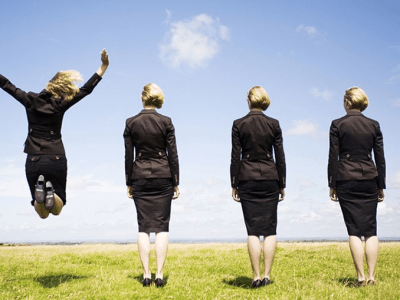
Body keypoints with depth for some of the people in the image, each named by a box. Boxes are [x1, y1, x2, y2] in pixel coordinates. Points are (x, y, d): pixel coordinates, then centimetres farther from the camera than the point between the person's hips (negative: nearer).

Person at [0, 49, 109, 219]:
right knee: (56, 210, 12)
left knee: (43, 213, 8)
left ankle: (39, 189, -24)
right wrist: (103, 66, 7)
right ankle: (51, 191, -22)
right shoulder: (60, 104, -5)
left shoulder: (30, 101, -1)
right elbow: (87, 89, -1)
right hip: (56, 159, -1)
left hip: (33, 160, 1)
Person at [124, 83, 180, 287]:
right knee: (161, 227, 2)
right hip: (163, 177, -1)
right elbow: (172, 155, -2)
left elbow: (128, 156, 2)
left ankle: (146, 274, 5)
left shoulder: (131, 123, 0)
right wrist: (175, 183, 4)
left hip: (140, 177, 1)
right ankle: (159, 274, 0)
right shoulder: (166, 122, -3)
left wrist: (129, 183, 9)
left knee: (143, 227, 5)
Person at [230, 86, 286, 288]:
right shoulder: (273, 124, 2)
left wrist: (234, 185, 4)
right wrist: (282, 185, 10)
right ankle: (267, 275, 4)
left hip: (247, 179, -1)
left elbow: (235, 157, -2)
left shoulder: (239, 125, -2)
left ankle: (256, 277, 0)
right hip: (270, 179, 1)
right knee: (270, 229, 5)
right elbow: (280, 157, 3)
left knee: (253, 229, 1)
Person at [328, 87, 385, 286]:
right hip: (369, 180, 2)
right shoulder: (373, 125, 6)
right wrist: (381, 186, 13)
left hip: (346, 180, -2)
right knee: (370, 230, 5)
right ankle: (371, 276, 2)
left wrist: (332, 185, 2)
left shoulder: (337, 125, -2)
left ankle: (361, 276, -2)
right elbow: (380, 158, 7)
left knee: (354, 230, 0)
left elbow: (333, 157, -3)